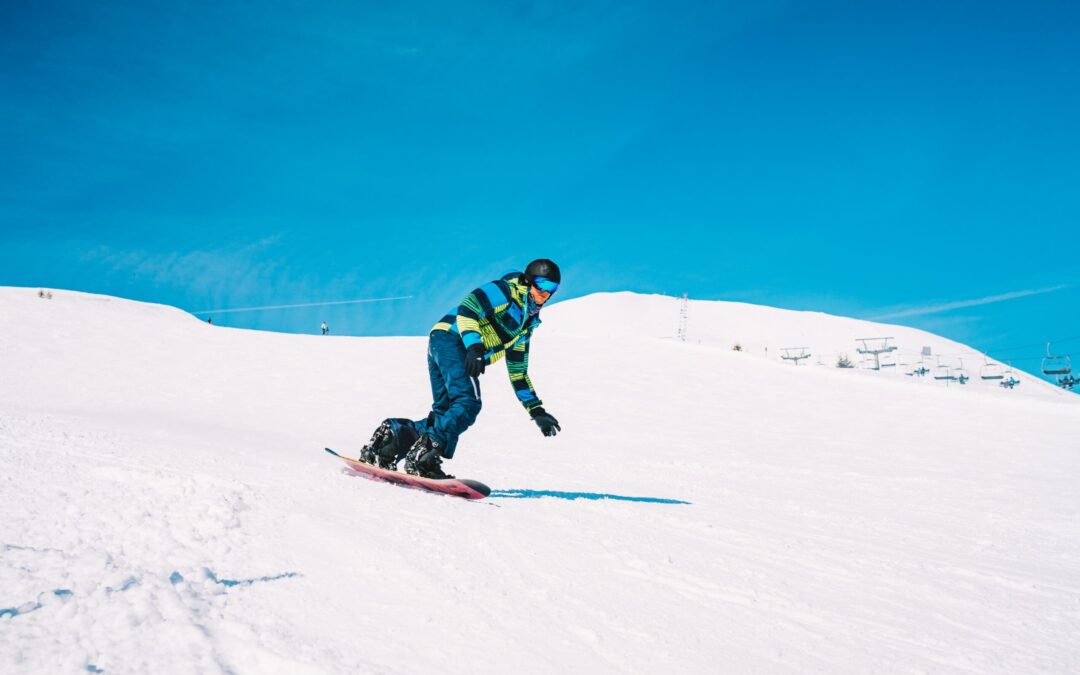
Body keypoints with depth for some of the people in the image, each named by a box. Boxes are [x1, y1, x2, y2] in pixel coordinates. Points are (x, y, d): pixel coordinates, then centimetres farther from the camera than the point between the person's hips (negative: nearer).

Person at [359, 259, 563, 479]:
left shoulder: (527, 323, 26)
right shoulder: (506, 290, 0)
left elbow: (518, 373, 30)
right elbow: (466, 309, -15)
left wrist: (536, 410, 25)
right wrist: (474, 346, -30)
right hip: (451, 338, -9)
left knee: (444, 415, 3)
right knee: (468, 403, -23)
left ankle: (391, 436, 1)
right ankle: (423, 458, -32)